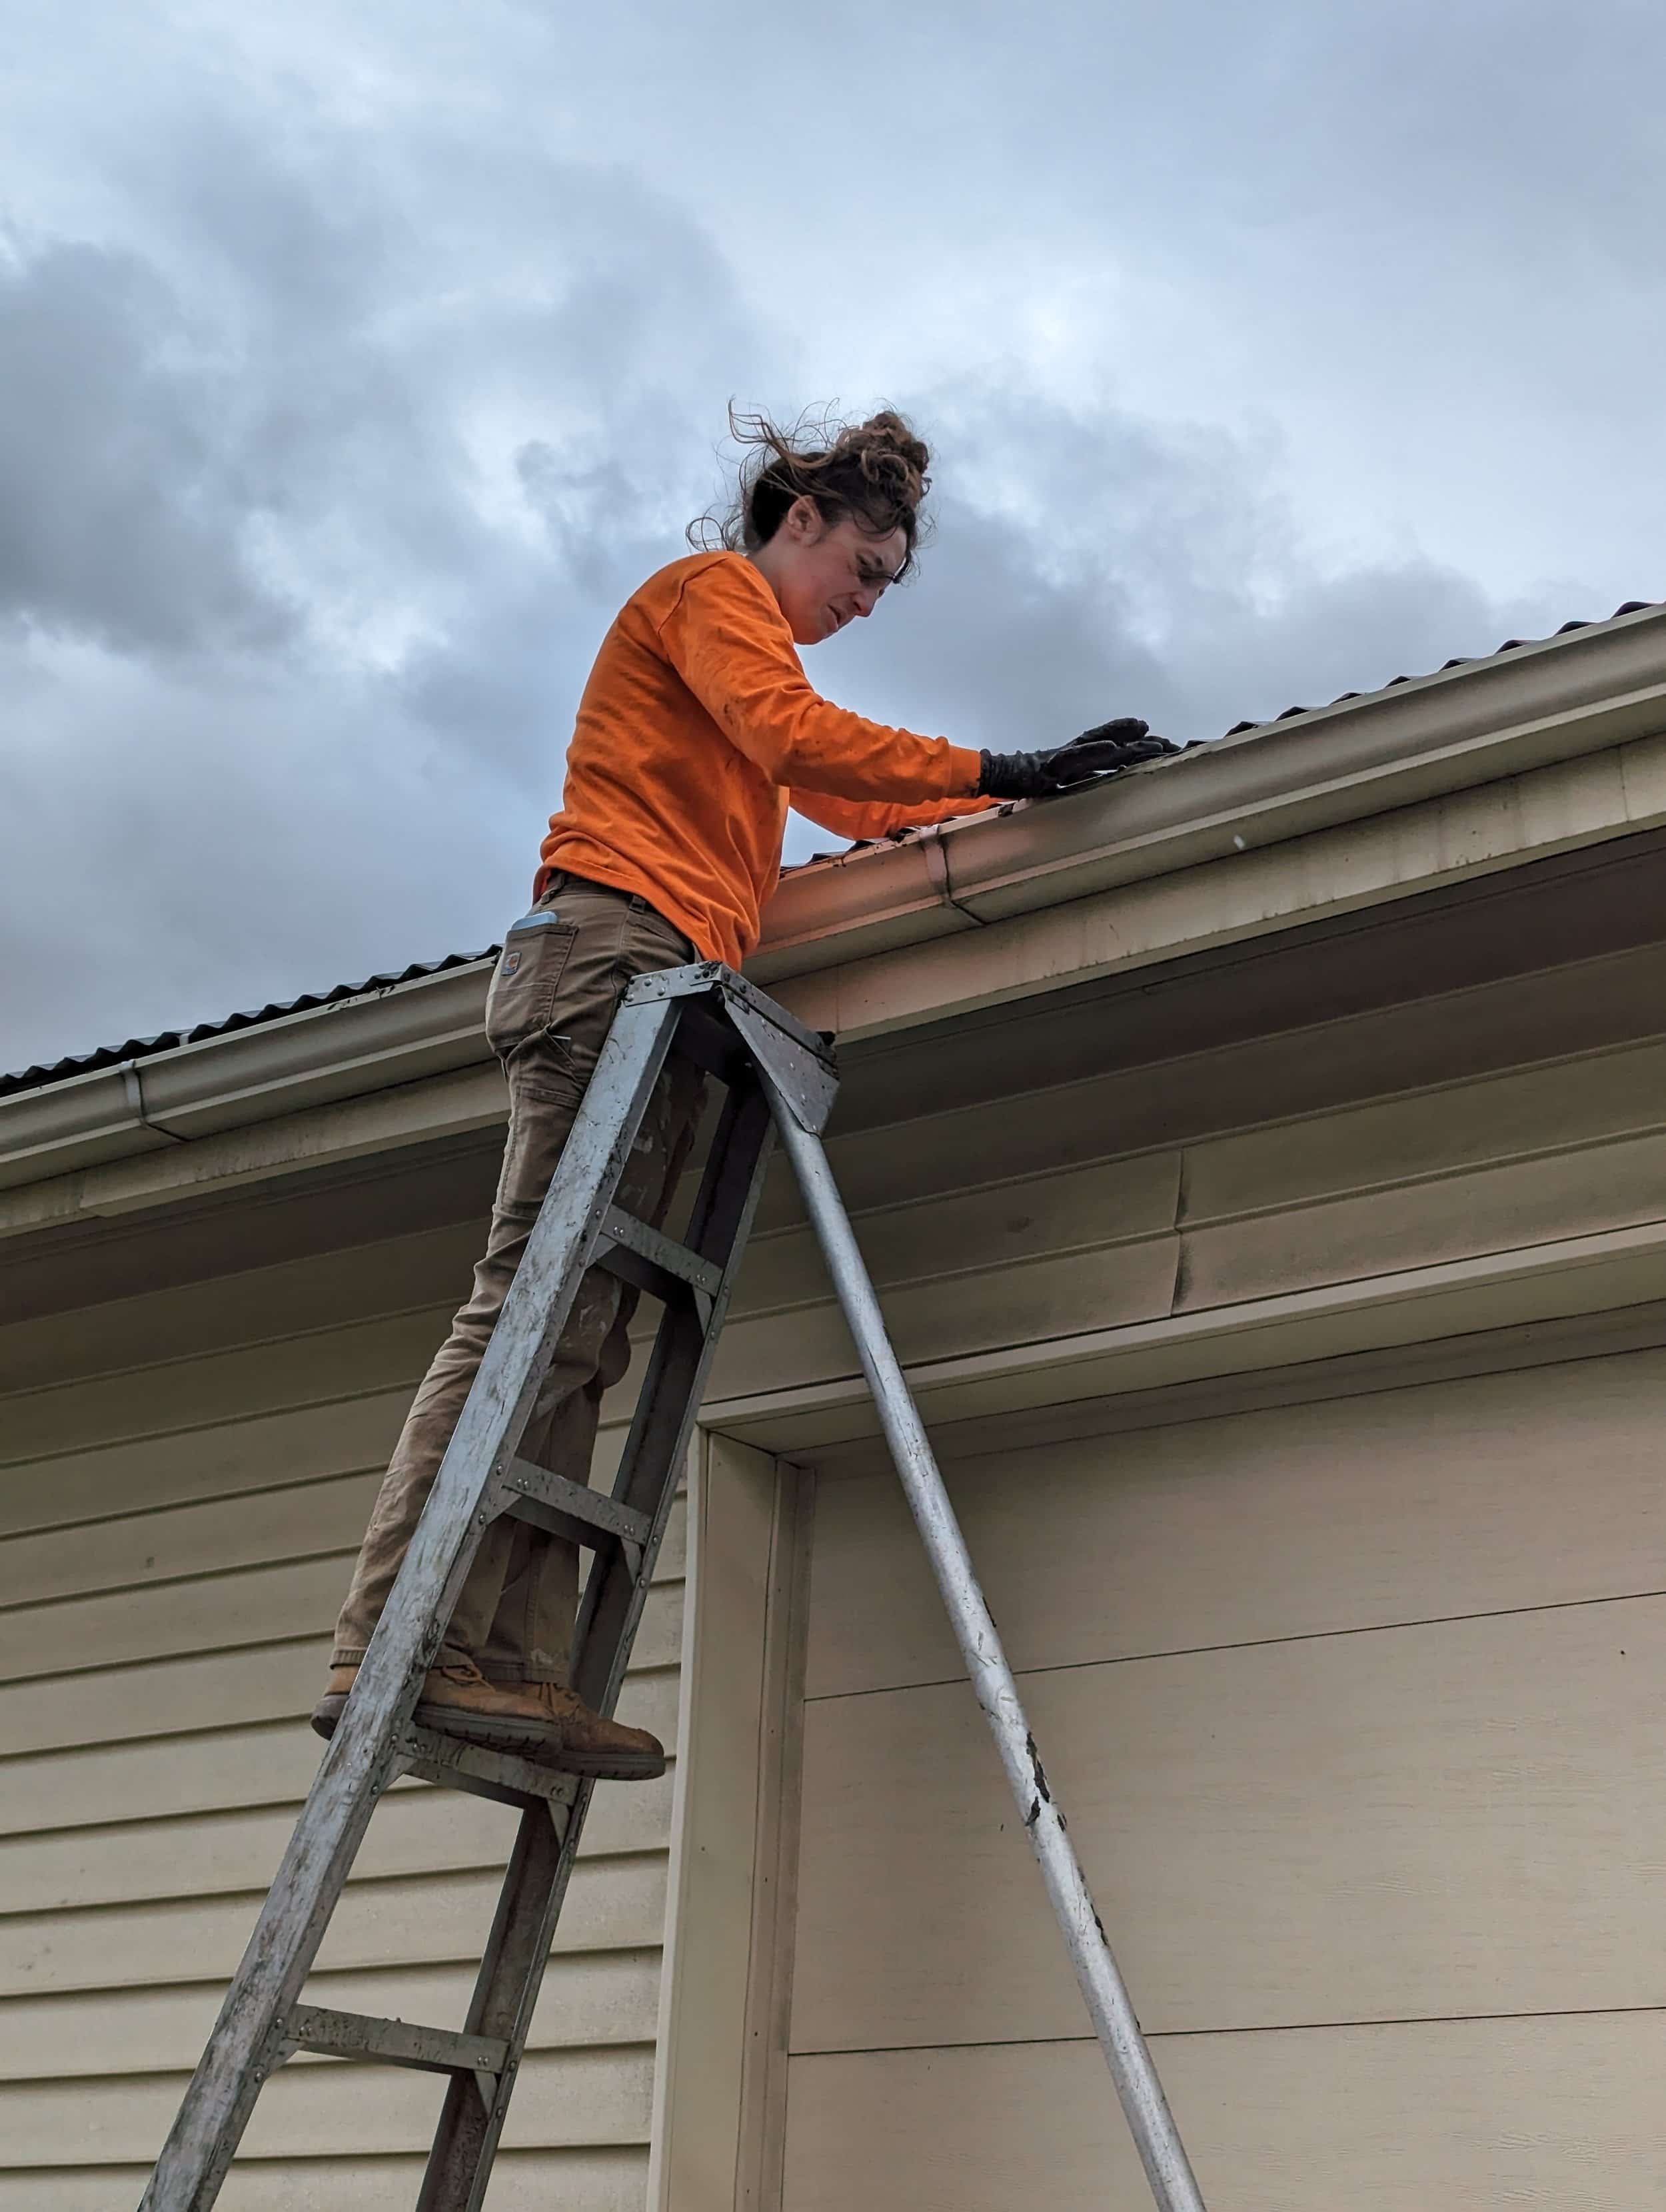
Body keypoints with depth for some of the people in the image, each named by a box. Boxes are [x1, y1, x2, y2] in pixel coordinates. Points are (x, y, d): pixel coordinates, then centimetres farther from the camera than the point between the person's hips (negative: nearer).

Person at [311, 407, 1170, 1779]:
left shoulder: (743, 644, 36)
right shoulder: (710, 588, 7)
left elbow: (850, 806, 35)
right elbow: (794, 735, -11)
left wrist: (1002, 797, 26)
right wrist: (1000, 773, -13)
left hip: (663, 987, 10)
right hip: (617, 948, -10)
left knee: (581, 1338, -4)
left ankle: (514, 1668, -11)